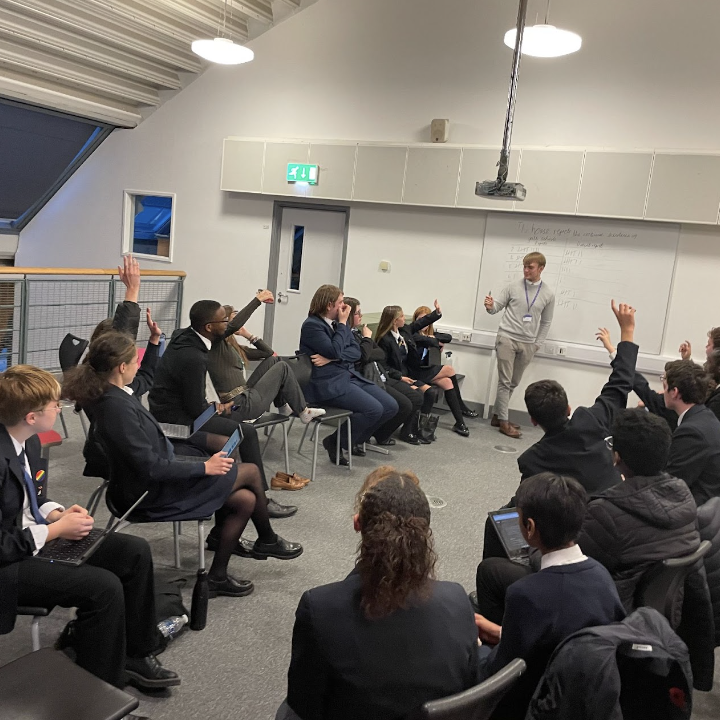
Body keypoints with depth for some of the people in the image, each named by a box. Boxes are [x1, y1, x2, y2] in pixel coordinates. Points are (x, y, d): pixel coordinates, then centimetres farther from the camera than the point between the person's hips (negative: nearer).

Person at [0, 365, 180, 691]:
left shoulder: (28, 441, 2)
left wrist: (58, 514, -3)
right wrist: (57, 529, -17)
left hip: (37, 537, 10)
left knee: (135, 551, -1)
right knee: (103, 586, -25)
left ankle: (135, 654, 13)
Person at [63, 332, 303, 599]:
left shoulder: (114, 396, 1)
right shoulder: (117, 407, -29)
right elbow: (150, 467, -28)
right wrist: (204, 467, -20)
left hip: (162, 473, 10)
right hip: (154, 493, -10)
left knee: (245, 500, 4)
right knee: (250, 472, -1)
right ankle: (267, 540, 22)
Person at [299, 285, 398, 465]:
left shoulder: (337, 323, 15)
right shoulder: (311, 325, -8)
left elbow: (356, 352, 5)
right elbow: (335, 350, -20)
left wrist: (331, 358, -13)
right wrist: (342, 323, -8)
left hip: (351, 375, 8)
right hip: (329, 382, -8)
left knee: (390, 407, -4)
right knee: (374, 409, -25)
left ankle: (355, 439, 15)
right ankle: (336, 442, -5)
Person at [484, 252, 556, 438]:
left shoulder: (548, 294, 3)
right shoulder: (513, 287, -2)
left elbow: (546, 322, 11)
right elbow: (497, 307, 1)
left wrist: (537, 344, 6)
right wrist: (490, 306, -22)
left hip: (528, 344, 3)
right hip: (507, 338, -3)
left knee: (513, 383, 11)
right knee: (505, 381, -3)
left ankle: (497, 415, 23)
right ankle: (503, 421, 4)